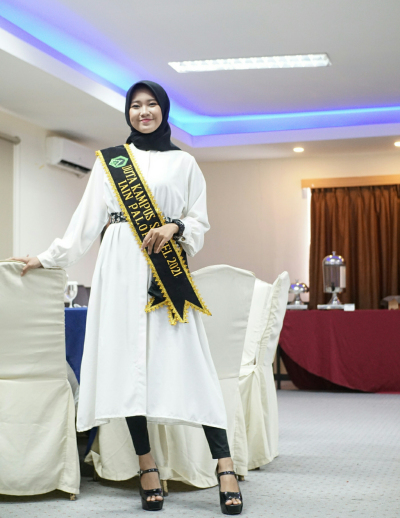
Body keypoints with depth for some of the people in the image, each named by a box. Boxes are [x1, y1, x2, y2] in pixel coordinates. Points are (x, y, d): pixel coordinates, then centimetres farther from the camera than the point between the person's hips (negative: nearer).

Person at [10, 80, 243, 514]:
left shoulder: (184, 163, 14)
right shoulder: (109, 161, 16)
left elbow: (200, 222, 10)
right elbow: (86, 219, 16)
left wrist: (174, 228, -10)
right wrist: (50, 258, 12)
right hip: (121, 267, 2)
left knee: (185, 362, -11)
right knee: (127, 362, -6)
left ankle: (225, 467, -12)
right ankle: (147, 470, -2)